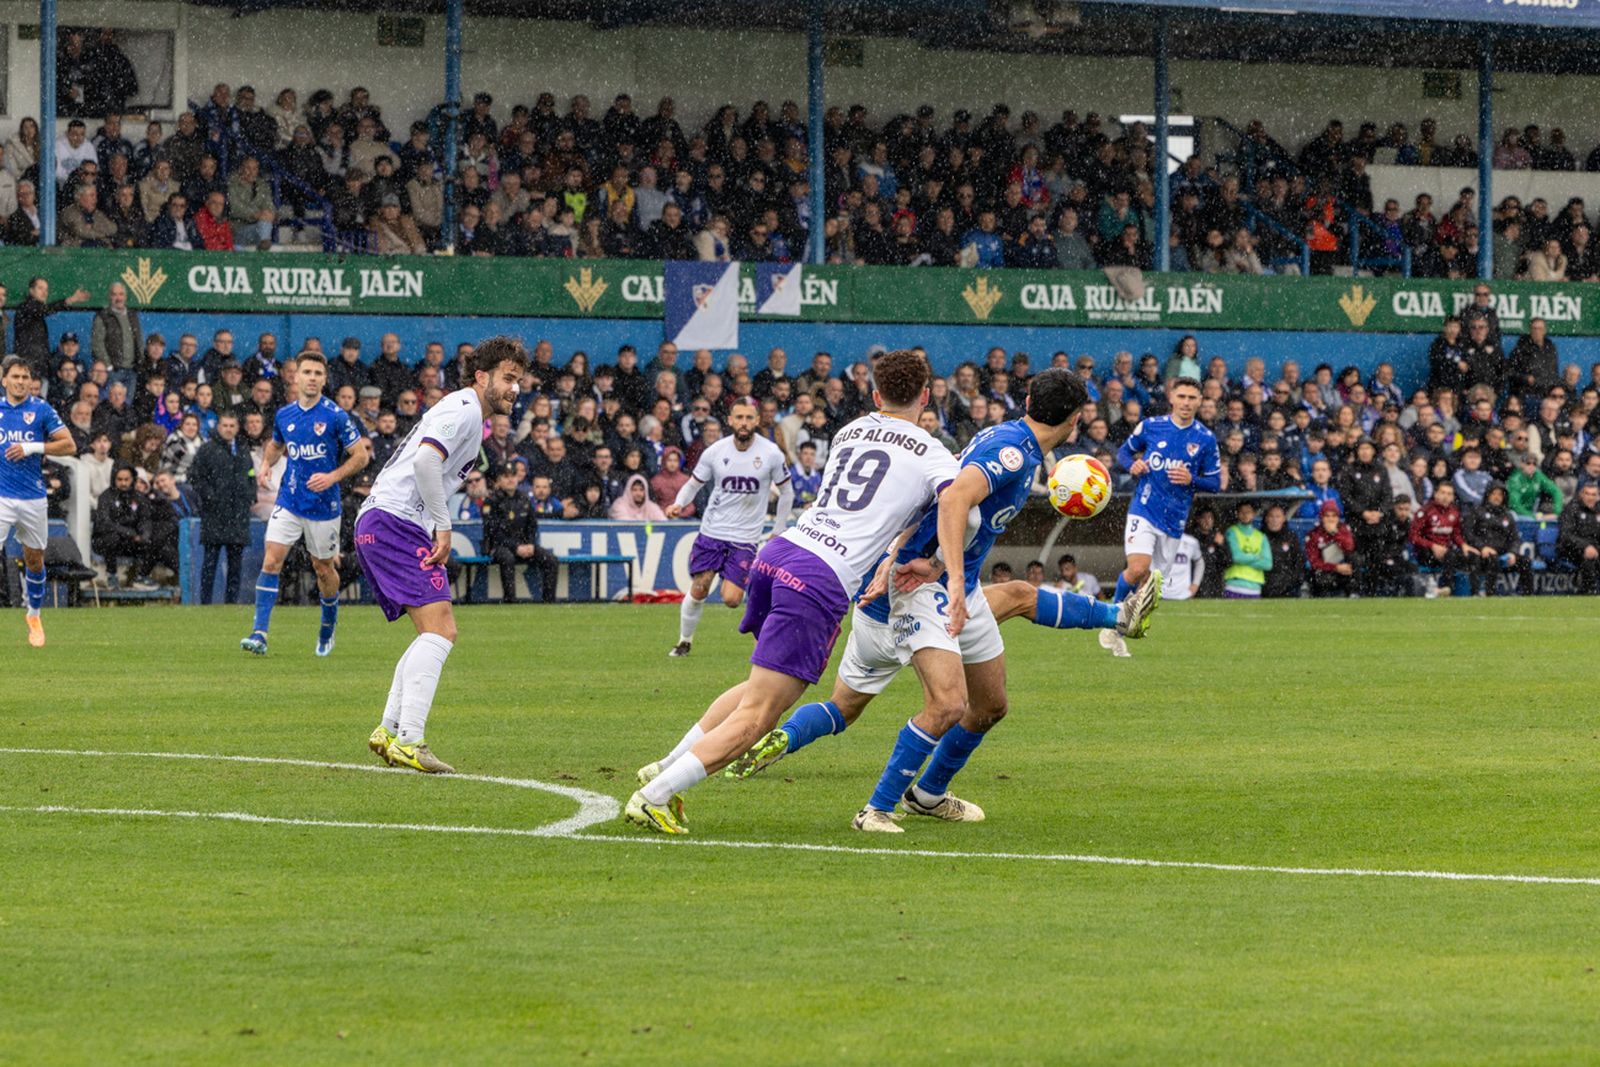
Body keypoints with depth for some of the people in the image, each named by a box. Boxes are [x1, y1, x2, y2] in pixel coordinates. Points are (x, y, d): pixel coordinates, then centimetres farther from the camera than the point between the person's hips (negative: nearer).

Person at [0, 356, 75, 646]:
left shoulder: (41, 410, -1)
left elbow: (69, 445, -4)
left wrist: (33, 448, -14)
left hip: (32, 498, 0)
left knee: (35, 560, 11)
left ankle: (34, 615, 32)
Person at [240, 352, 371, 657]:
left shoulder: (335, 416, -10)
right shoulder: (284, 415, 3)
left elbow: (361, 454, -6)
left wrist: (332, 477, -19)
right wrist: (267, 463, 3)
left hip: (324, 506, -2)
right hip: (288, 502, 2)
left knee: (323, 568, 10)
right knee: (271, 561, -13)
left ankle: (328, 629, 36)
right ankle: (259, 634, -16)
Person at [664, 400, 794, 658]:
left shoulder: (771, 454, -6)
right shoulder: (714, 452, -4)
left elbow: (786, 492, 7)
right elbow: (694, 484, 8)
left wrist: (777, 532, 9)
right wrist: (678, 504, -13)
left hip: (746, 537, -1)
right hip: (712, 530, 1)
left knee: (731, 599, -14)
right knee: (698, 591, -6)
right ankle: (685, 641, 16)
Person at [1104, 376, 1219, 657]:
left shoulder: (1205, 439, 0)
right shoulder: (1150, 426, -1)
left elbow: (1215, 482, 5)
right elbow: (1124, 451, 14)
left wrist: (1192, 480, -15)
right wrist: (1132, 465, -9)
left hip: (1174, 520, 2)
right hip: (1144, 510, -2)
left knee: (1147, 581, 7)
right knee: (1137, 570, -22)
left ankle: (1118, 631, 26)